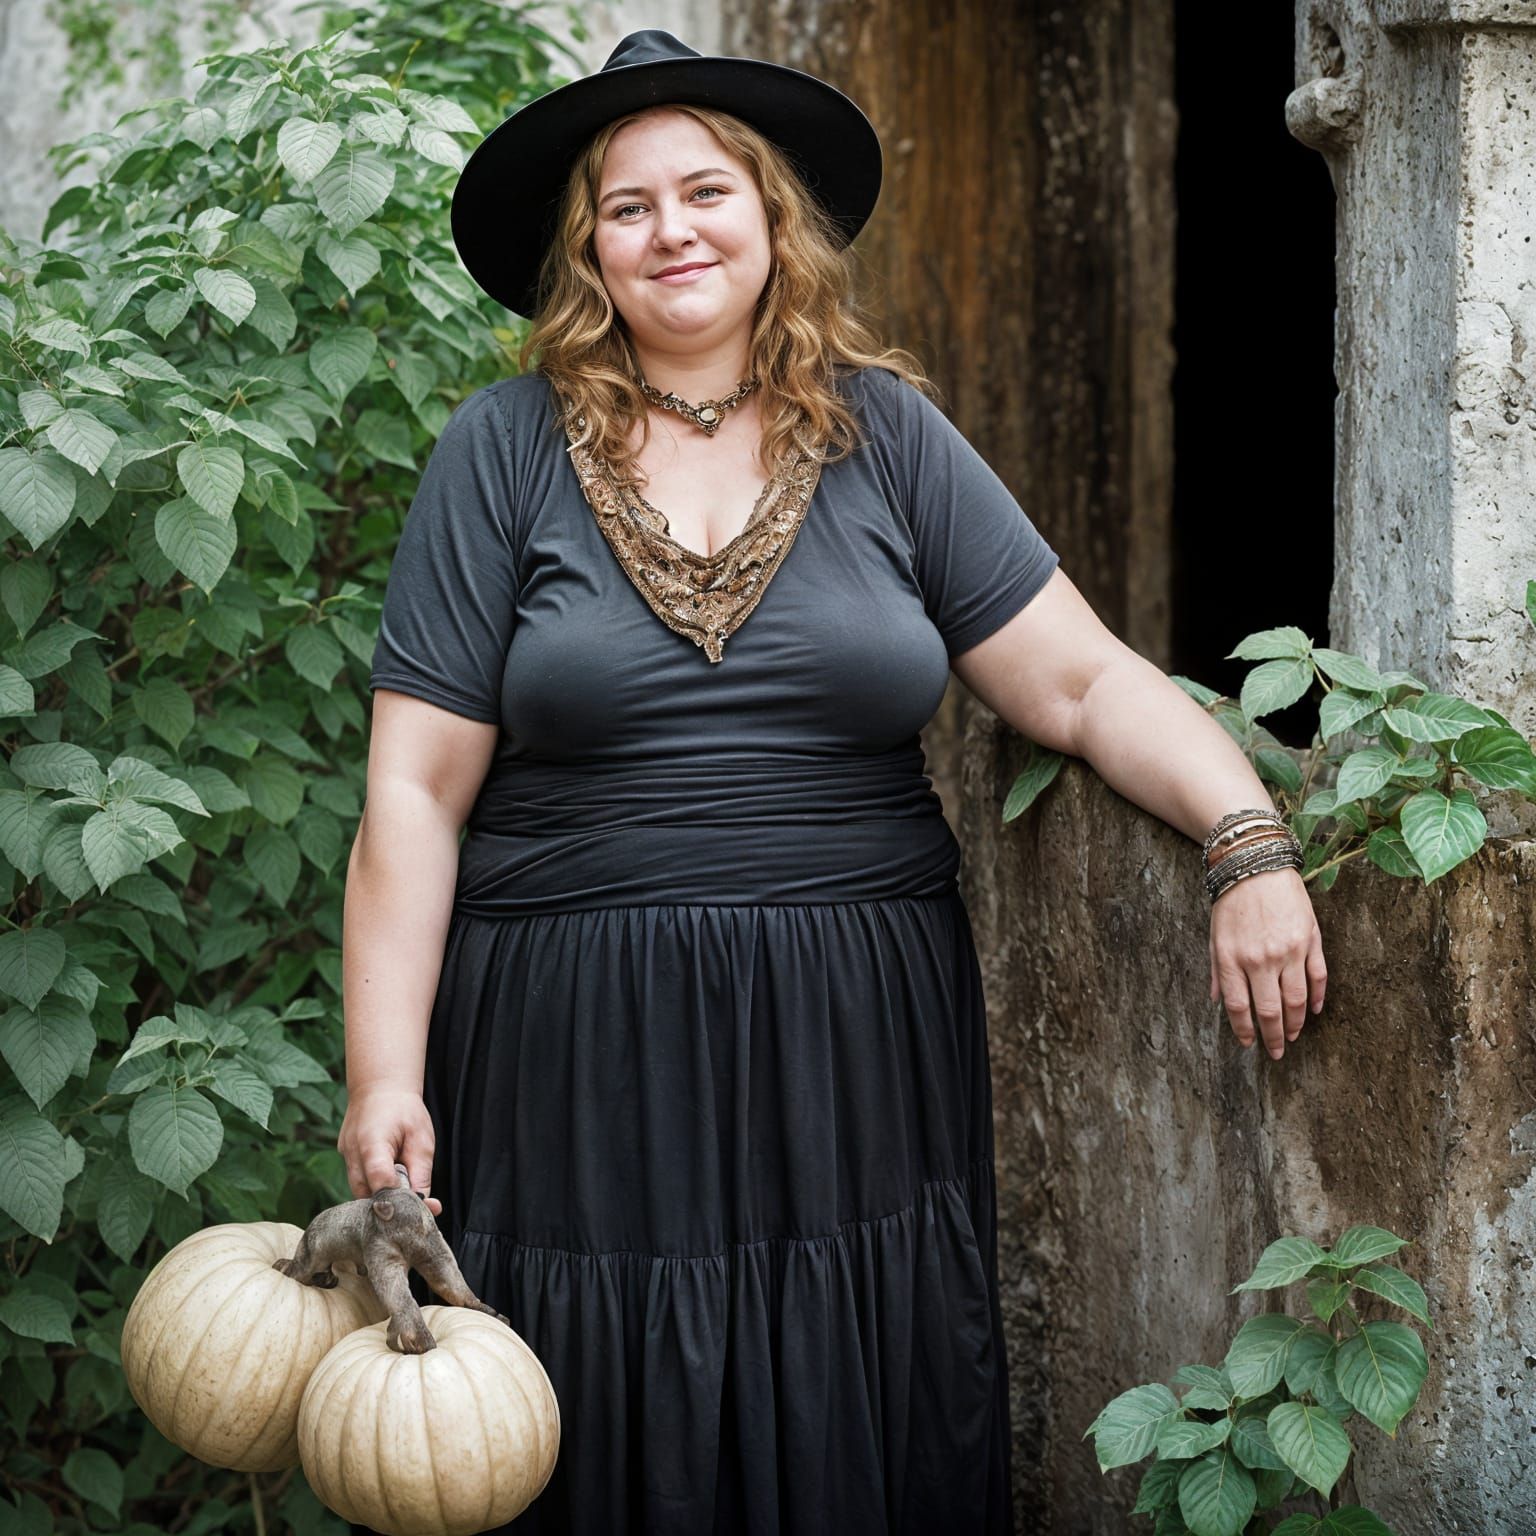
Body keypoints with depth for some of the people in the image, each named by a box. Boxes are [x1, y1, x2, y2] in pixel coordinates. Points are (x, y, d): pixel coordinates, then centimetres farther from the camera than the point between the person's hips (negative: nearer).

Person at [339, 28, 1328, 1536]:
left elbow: (1083, 679, 3)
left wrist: (1248, 843, -13)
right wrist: (383, 1075, -8)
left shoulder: (883, 434, 7)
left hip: (852, 1054, 2)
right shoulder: (504, 452, 2)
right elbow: (414, 797, -1)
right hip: (583, 1061, -1)